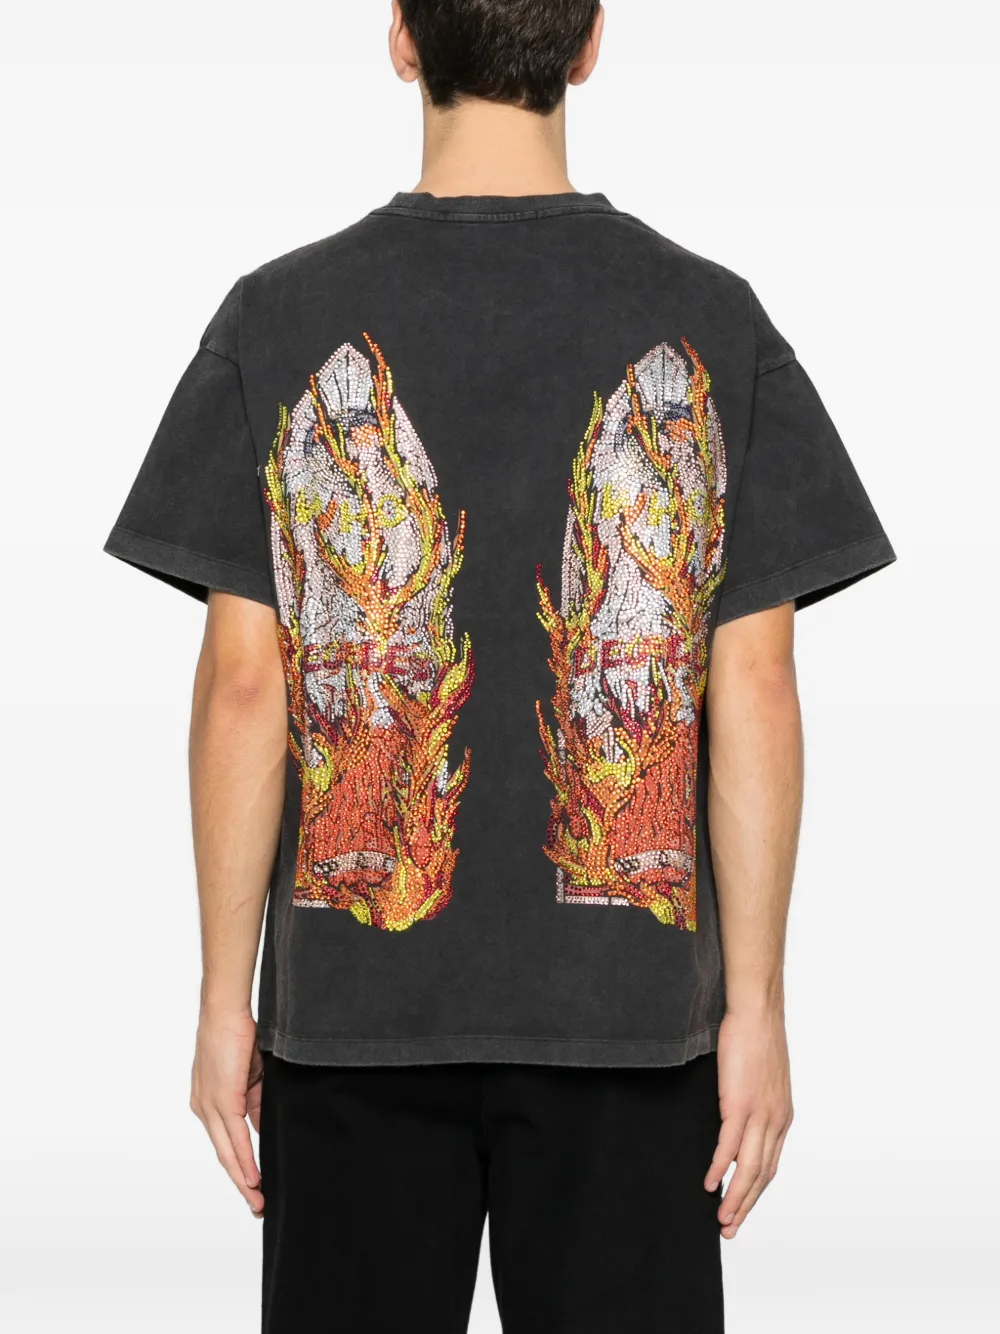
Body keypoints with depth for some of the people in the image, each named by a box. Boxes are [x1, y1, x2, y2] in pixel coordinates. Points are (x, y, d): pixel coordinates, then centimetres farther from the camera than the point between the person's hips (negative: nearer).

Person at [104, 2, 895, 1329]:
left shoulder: (281, 318, -4)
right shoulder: (713, 323, -3)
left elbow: (243, 688, -5)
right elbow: (757, 697, -5)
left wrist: (227, 995, 2)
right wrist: (756, 1009, 1)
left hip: (354, 998, 0)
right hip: (626, 995, 0)